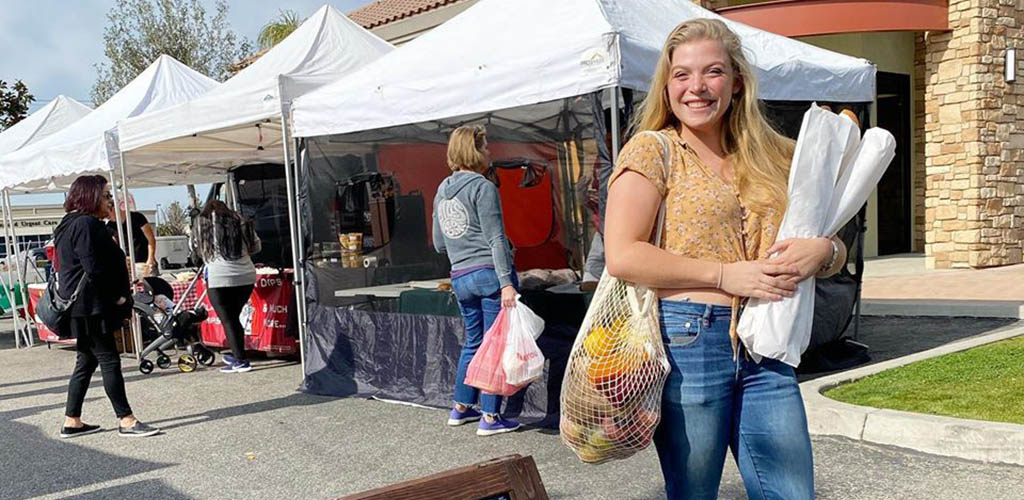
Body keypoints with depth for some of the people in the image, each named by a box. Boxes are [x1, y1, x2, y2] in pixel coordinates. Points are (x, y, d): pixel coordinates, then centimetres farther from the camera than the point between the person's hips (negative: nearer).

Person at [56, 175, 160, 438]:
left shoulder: (71, 224, 19)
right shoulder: (85, 224, -15)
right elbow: (94, 269, -22)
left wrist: (119, 297, 14)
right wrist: (117, 297, -12)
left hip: (81, 307, 11)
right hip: (89, 306, -11)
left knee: (86, 362, 14)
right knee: (109, 360, -6)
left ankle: (72, 422, 20)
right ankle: (126, 421, -1)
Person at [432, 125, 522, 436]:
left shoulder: (442, 191, 15)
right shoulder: (482, 187, -8)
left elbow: (439, 245, 19)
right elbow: (496, 238, -15)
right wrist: (506, 282, -18)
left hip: (460, 278, 7)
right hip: (490, 273, -7)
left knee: (474, 342, 19)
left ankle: (461, 408, 27)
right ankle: (490, 418, 2)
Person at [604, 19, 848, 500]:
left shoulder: (770, 156, 14)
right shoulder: (652, 150, -1)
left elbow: (835, 248, 19)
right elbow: (621, 256, -13)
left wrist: (821, 250, -6)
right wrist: (726, 274, -15)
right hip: (686, 340, -4)